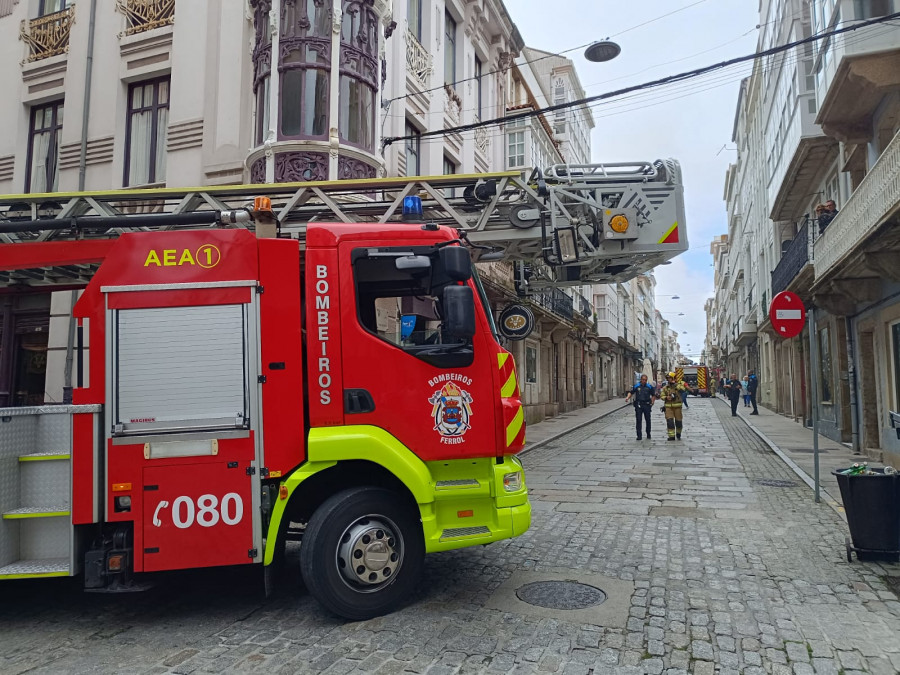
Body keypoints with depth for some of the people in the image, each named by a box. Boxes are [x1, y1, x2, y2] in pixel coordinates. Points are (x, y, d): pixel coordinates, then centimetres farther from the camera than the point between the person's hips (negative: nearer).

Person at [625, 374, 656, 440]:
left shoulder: (649, 387, 5)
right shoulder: (636, 386, 4)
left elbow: (653, 395, 12)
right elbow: (631, 393, 8)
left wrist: (652, 402, 0)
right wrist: (627, 398, -9)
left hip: (647, 405, 1)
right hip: (638, 405, -1)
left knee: (648, 420, 7)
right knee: (638, 420, -3)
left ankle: (648, 434, 24)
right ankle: (639, 435, 0)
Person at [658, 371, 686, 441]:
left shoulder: (678, 385, 2)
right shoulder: (665, 387, 8)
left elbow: (682, 389, -19)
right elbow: (662, 395, 8)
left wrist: (675, 384, -19)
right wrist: (666, 397, -12)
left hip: (677, 406, -1)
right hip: (668, 406, 1)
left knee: (678, 421, 6)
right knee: (669, 421, -7)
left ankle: (678, 434, 30)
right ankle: (671, 436, -4)